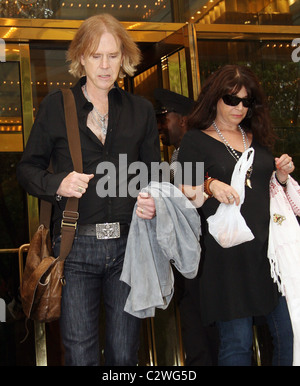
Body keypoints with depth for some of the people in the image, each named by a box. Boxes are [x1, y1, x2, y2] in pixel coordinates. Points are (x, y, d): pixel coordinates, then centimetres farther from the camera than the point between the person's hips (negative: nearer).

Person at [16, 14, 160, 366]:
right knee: (80, 356, 2)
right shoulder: (56, 106, 4)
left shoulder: (141, 110, 11)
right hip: (76, 247, -2)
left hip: (128, 246, 2)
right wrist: (57, 184, -13)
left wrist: (152, 201, -5)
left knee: (124, 355, 9)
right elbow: (27, 169, 7)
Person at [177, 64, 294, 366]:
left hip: (268, 247, 5)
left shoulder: (258, 138, 18)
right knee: (237, 342, 0)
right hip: (228, 253, -4)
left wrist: (282, 176, 6)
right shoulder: (196, 141, 3)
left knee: (288, 335, 5)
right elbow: (184, 197, 0)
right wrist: (209, 186, -19)